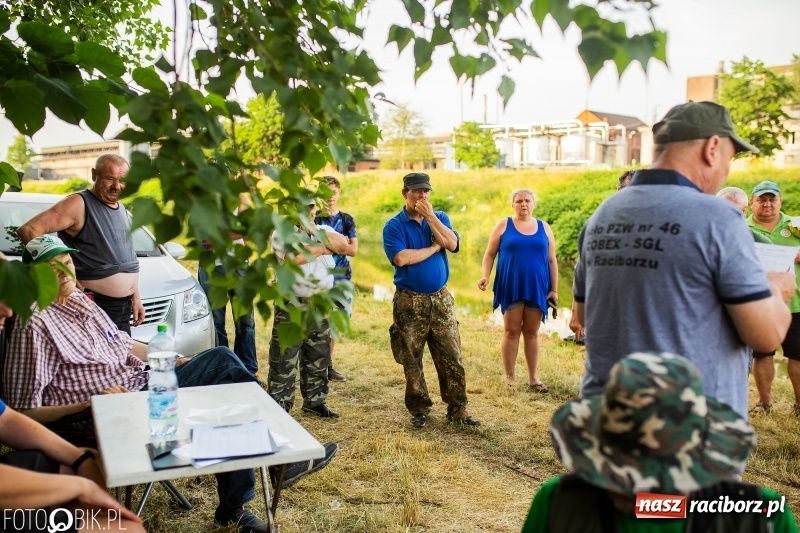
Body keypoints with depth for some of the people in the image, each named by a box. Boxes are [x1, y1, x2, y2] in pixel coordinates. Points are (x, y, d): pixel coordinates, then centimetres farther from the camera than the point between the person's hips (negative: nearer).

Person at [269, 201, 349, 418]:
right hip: (292, 306, -5)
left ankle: (315, 401, 27)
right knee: (284, 359, -1)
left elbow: (342, 244, -7)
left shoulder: (323, 230, 12)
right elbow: (295, 256, -24)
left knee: (319, 357, 13)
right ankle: (279, 406, 8)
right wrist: (323, 248, -9)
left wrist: (315, 233, -12)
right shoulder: (282, 233, -5)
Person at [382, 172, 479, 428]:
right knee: (411, 360, 6)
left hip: (441, 298, 3)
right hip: (410, 301, -3)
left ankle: (457, 409, 14)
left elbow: (452, 244, -9)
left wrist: (430, 216, -12)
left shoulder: (440, 217, 8)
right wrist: (434, 247, -10)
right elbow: (401, 258, -20)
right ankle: (419, 409, 21)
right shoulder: (394, 225, -4)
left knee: (451, 356, 4)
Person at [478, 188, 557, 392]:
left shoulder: (544, 228, 8)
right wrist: (485, 276, -14)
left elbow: (551, 260, 9)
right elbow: (490, 254, 2)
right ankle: (509, 377, 9)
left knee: (532, 332, 8)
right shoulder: (504, 225, 2)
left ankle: (533, 377, 17)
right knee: (511, 331, 2)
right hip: (511, 287, -2)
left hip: (537, 288, 2)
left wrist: (554, 289, 4)